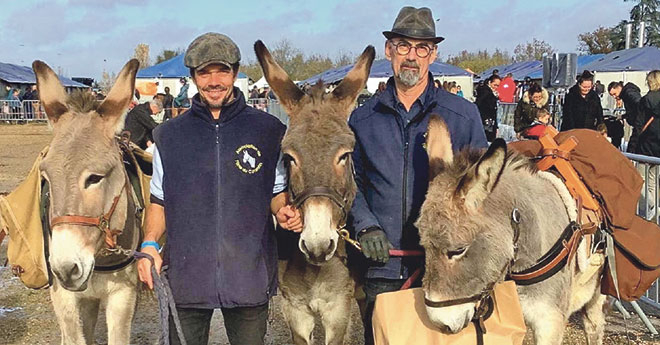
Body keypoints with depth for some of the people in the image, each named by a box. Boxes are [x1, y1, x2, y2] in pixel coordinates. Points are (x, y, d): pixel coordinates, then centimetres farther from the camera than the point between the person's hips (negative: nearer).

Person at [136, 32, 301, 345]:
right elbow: (160, 200, 11)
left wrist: (283, 212, -11)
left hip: (249, 273, -1)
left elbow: (277, 190, 10)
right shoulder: (169, 135, 6)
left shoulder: (268, 131, 2)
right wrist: (150, 243, -3)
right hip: (186, 274, 1)